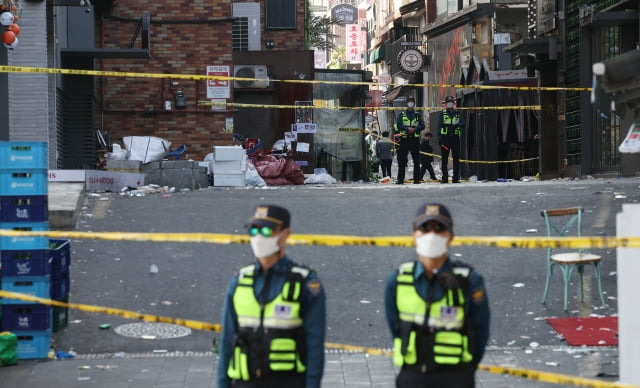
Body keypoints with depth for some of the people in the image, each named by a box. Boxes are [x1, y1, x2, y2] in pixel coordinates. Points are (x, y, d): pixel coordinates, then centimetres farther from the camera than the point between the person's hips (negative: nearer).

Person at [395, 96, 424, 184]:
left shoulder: (418, 115, 12)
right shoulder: (402, 115, 11)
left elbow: (422, 125, 2)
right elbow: (398, 125, -3)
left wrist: (415, 129, -16)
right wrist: (407, 128, -17)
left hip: (415, 140, 1)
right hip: (404, 140, -1)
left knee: (416, 160, -1)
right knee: (402, 160, -2)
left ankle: (417, 179, 2)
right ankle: (400, 179, 1)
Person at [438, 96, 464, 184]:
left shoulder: (458, 113, 13)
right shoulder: (442, 114, 8)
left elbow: (462, 123, 2)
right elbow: (439, 125, 2)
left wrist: (457, 124, -20)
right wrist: (439, 138, -9)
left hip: (455, 138, 1)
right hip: (445, 138, -1)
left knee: (456, 159, -1)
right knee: (444, 159, -1)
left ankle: (456, 178, 2)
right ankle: (445, 178, 3)